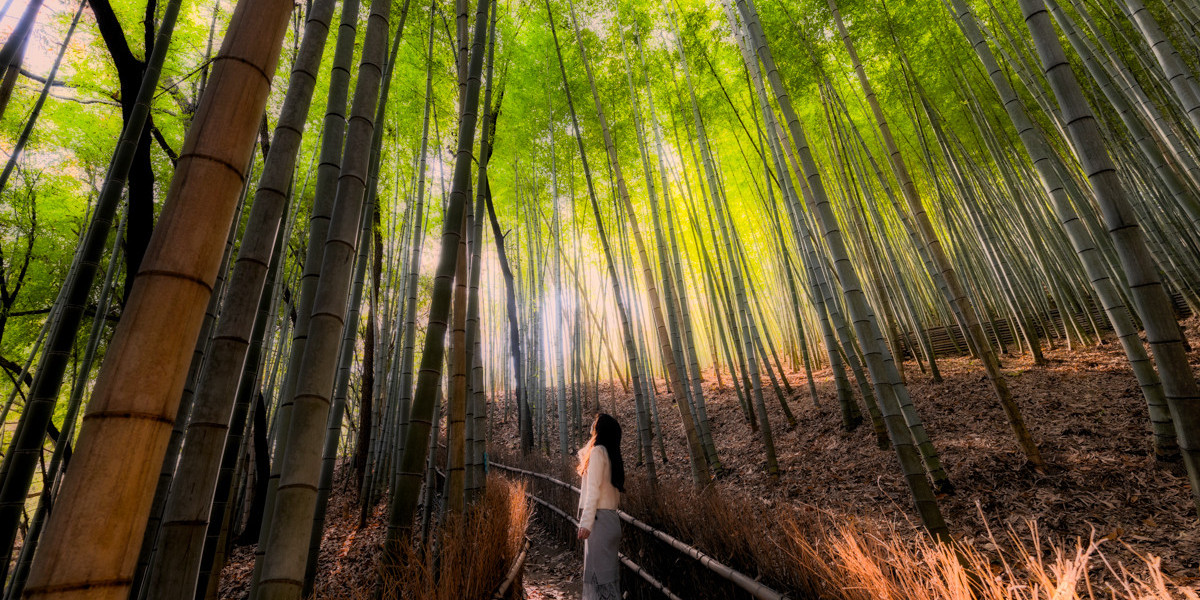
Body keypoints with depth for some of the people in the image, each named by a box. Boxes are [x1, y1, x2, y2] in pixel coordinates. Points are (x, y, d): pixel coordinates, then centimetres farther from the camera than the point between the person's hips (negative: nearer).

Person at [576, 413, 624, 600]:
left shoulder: (598, 451, -10)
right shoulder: (614, 456, 13)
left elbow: (593, 488, -16)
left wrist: (586, 522, -18)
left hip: (599, 519, -9)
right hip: (611, 519, 9)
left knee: (598, 572, -5)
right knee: (608, 570, 14)